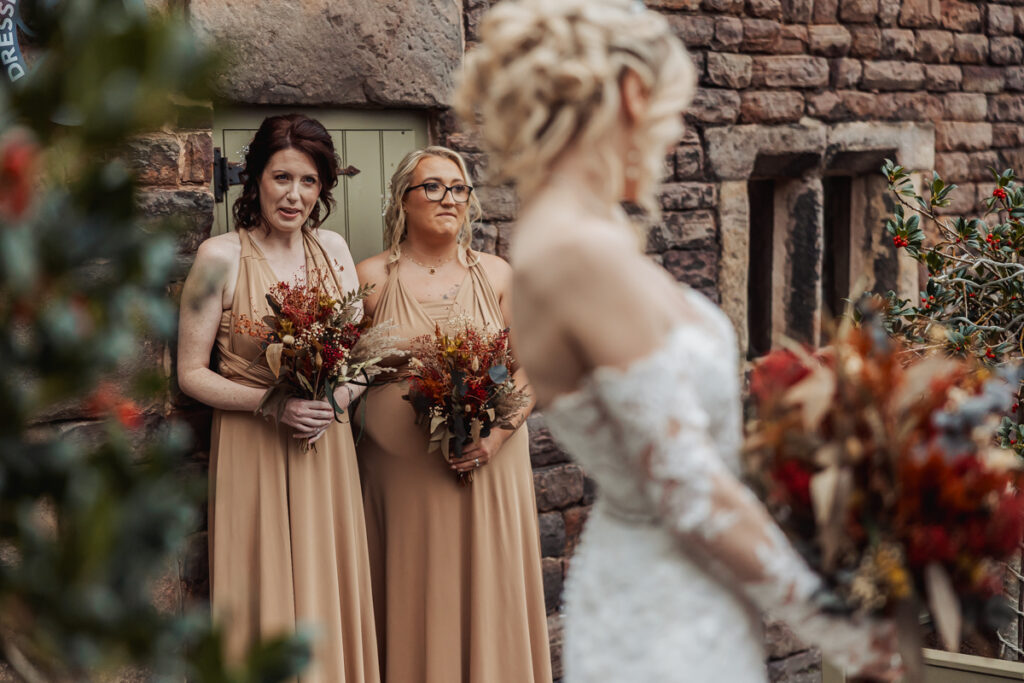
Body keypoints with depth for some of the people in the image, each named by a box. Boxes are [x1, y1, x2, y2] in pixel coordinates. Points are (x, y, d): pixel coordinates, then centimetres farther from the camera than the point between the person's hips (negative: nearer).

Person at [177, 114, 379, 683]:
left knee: (331, 592, 9)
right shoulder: (221, 257, -8)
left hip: (327, 445, 4)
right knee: (269, 600, 1)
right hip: (252, 448, -4)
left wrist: (338, 398, -9)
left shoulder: (334, 249, 5)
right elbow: (192, 373, -6)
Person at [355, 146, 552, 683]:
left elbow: (532, 368, 5)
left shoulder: (496, 276, 6)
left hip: (490, 467, 2)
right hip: (403, 473, -1)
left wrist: (498, 432, -9)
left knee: (489, 595, 6)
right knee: (415, 602, 3)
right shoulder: (372, 278, 1)